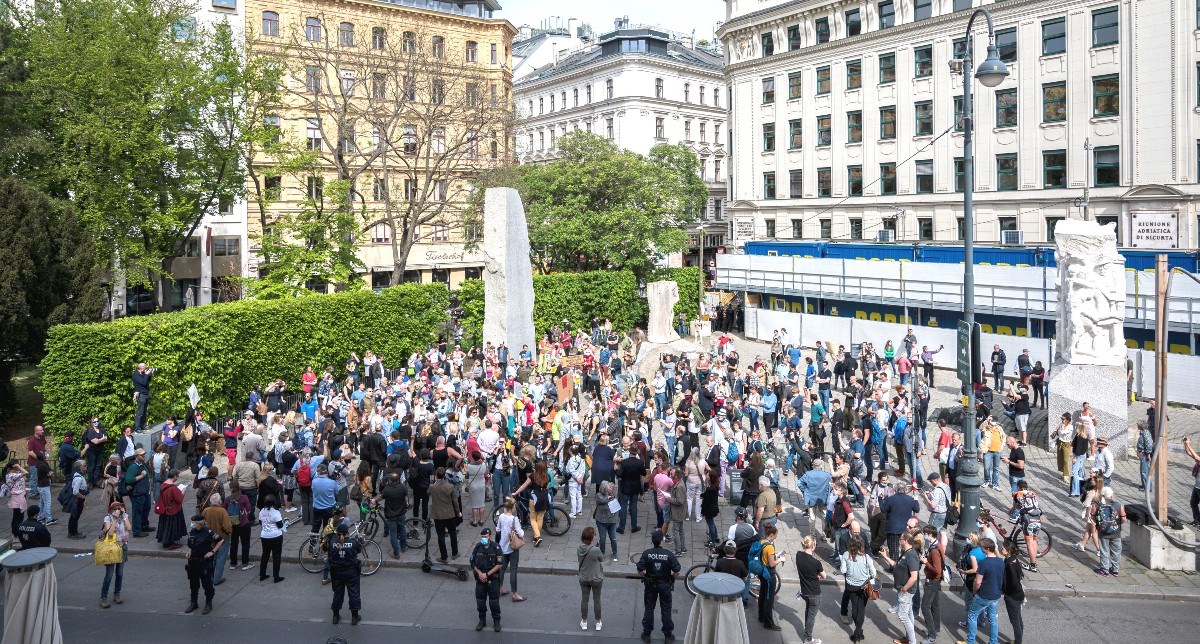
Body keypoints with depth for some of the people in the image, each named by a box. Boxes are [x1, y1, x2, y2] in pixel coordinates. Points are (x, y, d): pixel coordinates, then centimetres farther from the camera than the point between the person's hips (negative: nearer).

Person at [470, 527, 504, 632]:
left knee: (494, 601, 3)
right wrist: (479, 573, -11)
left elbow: (499, 564, -11)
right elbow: (473, 563, 4)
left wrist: (487, 574, -15)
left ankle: (496, 621, 18)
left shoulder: (495, 547, -11)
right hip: (480, 579, 3)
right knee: (480, 601, 10)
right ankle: (482, 620, 26)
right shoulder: (477, 547, -2)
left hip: (493, 579, -3)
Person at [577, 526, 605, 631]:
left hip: (583, 579, 3)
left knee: (584, 599, 19)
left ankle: (584, 622, 33)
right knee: (596, 600, 16)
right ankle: (598, 623, 32)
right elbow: (602, 559, -11)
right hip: (596, 579, -3)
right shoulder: (595, 550, -31)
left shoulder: (579, 549, -17)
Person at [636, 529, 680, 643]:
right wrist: (671, 578, 5)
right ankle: (668, 635, 21)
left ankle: (646, 634, 23)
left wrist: (645, 576, 7)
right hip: (665, 584, -1)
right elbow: (676, 573, -15)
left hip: (650, 584, 1)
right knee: (666, 610, 12)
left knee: (649, 609, 14)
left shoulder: (647, 553, -13)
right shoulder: (669, 554, -16)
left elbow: (640, 572, -13)